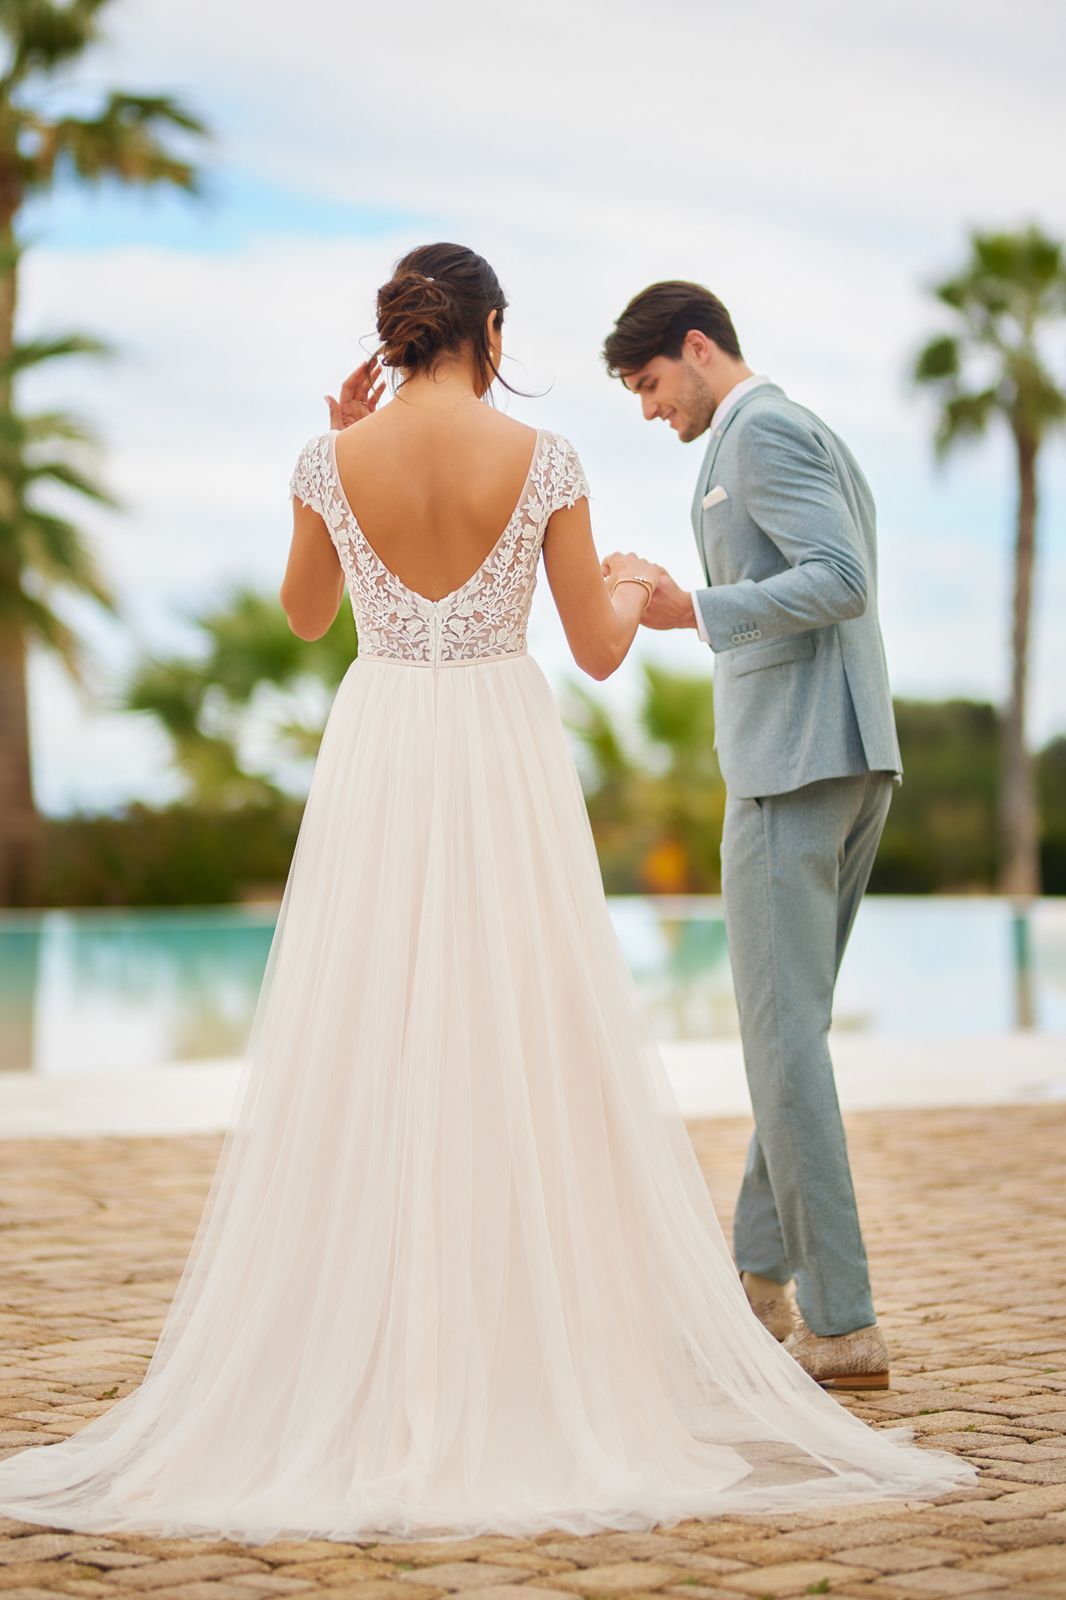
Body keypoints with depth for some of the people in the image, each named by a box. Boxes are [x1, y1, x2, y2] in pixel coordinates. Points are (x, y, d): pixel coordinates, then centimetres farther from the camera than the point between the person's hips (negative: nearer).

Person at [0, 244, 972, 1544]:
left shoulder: (333, 460, -1)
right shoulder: (541, 460, -5)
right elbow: (598, 650, 0)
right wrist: (635, 587, 22)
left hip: (377, 764, 1)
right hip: (505, 763, -1)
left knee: (366, 1067, 5)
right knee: (528, 1062, 4)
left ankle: (357, 1374, 8)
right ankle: (550, 1372, 8)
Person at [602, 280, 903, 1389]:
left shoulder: (759, 431, -8)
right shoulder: (813, 436, 23)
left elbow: (842, 580, -20)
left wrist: (693, 611, -23)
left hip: (794, 766, -11)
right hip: (859, 758, 11)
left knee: (784, 1031, -9)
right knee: (793, 1024, 15)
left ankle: (841, 1326, -8)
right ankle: (764, 1277, 24)